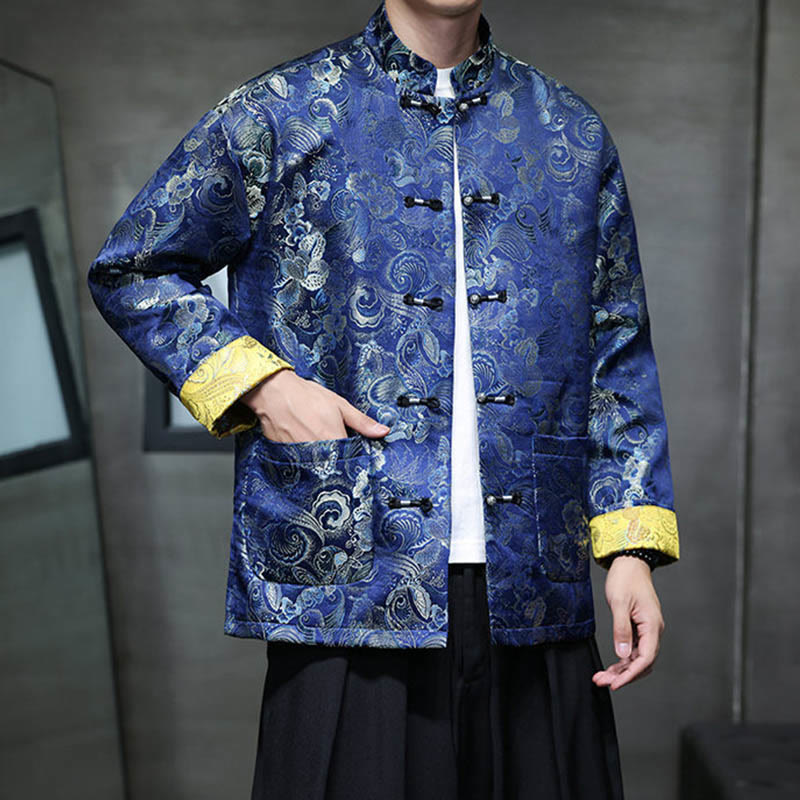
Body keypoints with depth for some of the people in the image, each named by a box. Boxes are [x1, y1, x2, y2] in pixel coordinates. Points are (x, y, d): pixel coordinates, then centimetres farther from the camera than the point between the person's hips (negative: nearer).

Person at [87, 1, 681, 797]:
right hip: (349, 585, -2)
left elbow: (617, 352, 14)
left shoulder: (573, 133, 13)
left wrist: (631, 547, 5)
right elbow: (129, 272, 10)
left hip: (535, 601, 3)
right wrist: (261, 387, -6)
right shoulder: (276, 115, 4)